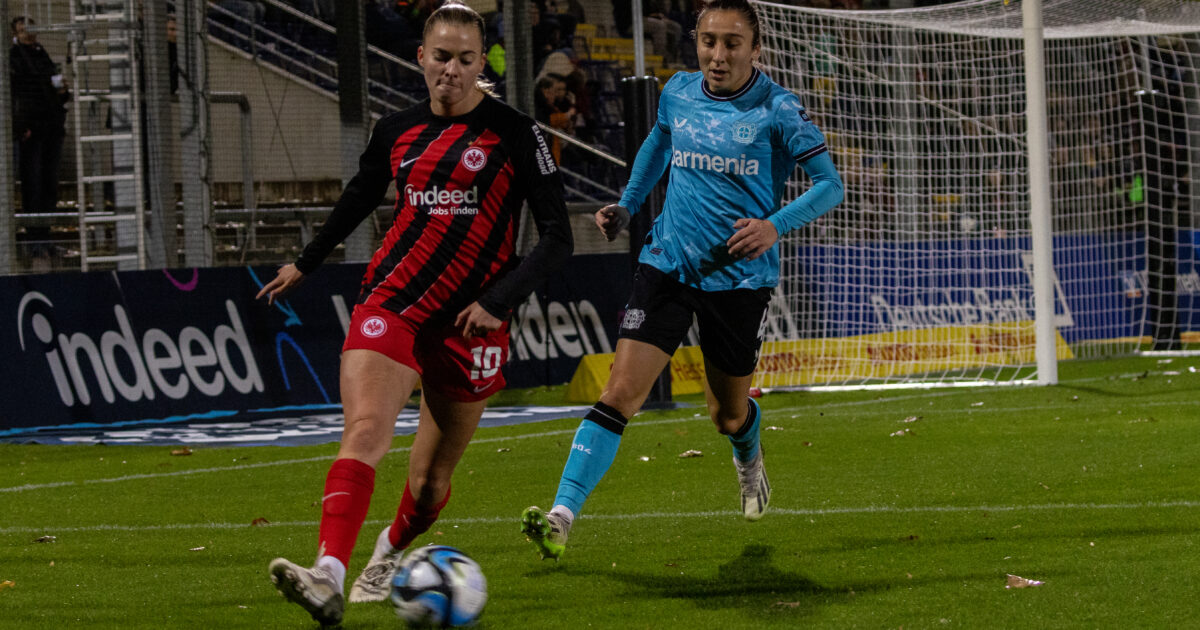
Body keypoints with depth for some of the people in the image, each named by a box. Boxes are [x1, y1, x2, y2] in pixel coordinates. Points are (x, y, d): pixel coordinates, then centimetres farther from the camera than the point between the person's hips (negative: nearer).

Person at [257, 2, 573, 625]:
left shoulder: (514, 134, -4)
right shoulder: (396, 130, 8)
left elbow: (556, 239, -4)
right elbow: (358, 198, 27)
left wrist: (497, 302, -16)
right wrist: (304, 264, 38)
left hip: (470, 321, -1)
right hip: (390, 304, 1)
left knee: (431, 481, 8)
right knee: (364, 432, -23)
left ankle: (390, 551, 40)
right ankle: (327, 576, -38)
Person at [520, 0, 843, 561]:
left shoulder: (777, 110, -10)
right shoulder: (678, 93, 3)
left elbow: (830, 185, -8)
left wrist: (776, 225, -24)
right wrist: (626, 205, 17)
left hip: (739, 277, -2)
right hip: (667, 263, 2)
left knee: (728, 415, 14)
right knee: (620, 393, -13)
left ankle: (749, 459, 53)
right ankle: (561, 519, -20)